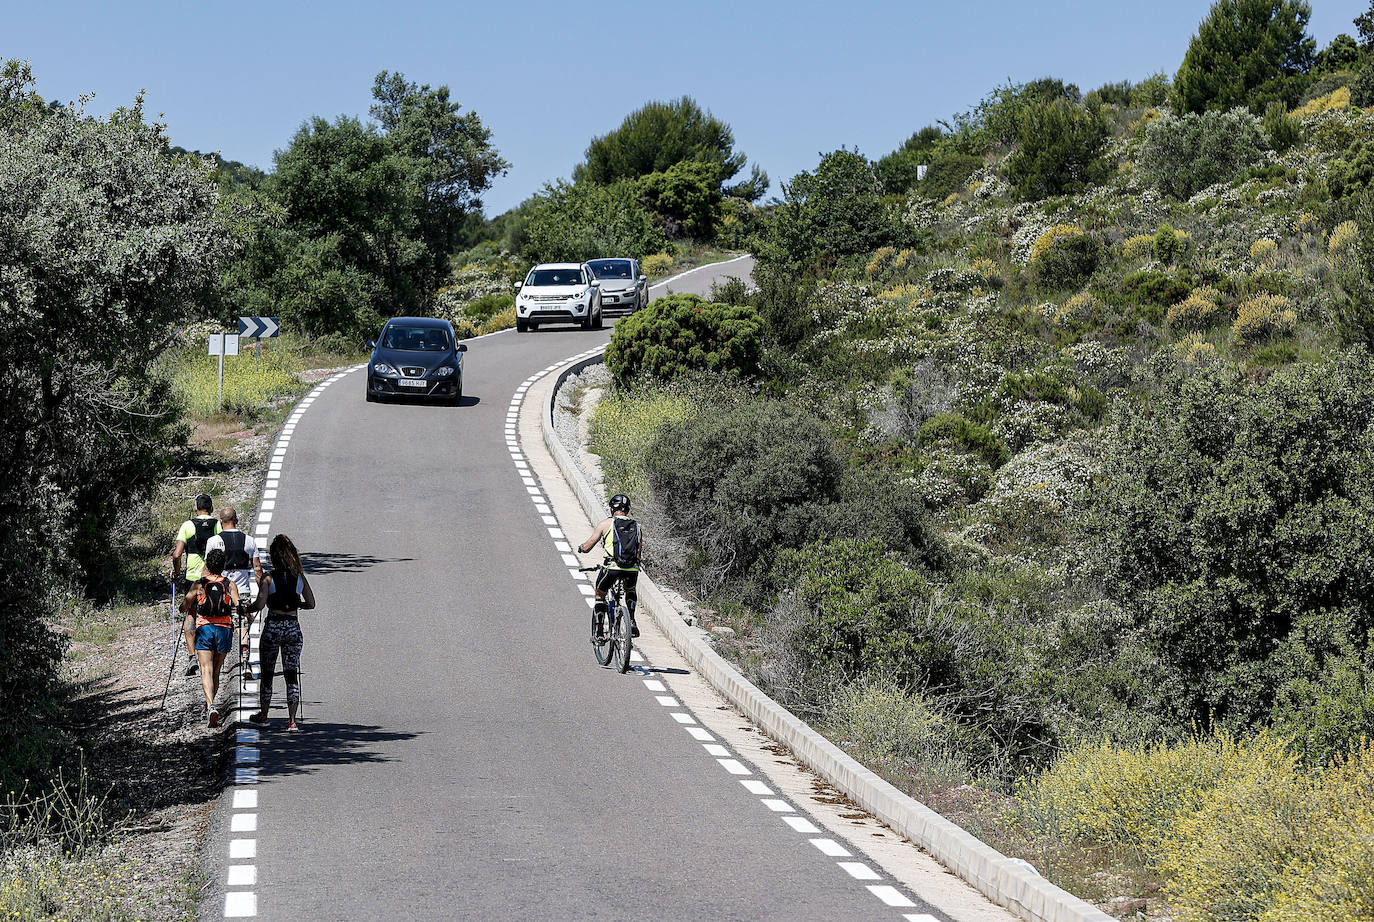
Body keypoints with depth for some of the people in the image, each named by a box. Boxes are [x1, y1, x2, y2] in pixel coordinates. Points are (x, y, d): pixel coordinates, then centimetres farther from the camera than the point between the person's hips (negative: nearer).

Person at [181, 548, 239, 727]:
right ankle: (209, 704, 30)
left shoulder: (199, 584, 4)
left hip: (204, 628, -2)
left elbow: (184, 606, 10)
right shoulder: (230, 584, 6)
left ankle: (211, 707, -28)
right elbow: (239, 606, -5)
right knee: (216, 670, 18)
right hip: (225, 629, 2)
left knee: (207, 670, -9)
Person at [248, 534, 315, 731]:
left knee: (267, 673, 14)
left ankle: (263, 715, 27)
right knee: (292, 675, 3)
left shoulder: (268, 578, -7)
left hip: (273, 628, -2)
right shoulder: (300, 577, 2)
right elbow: (311, 603, 7)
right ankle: (292, 720, -4)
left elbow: (259, 605, -14)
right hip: (293, 628, 2)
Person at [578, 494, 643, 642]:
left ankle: (600, 632, 17)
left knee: (600, 595, 23)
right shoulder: (637, 526, 17)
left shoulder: (605, 524, 6)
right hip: (632, 570, 3)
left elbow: (587, 547, 10)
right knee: (631, 590, 35)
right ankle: (632, 622, 18)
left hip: (611, 568, -3)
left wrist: (580, 547, 32)